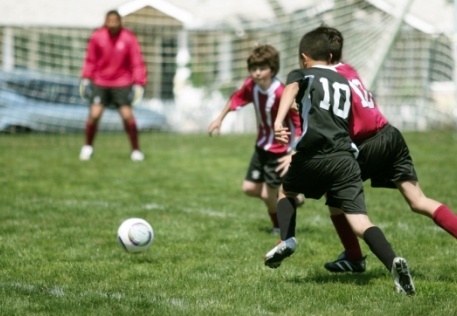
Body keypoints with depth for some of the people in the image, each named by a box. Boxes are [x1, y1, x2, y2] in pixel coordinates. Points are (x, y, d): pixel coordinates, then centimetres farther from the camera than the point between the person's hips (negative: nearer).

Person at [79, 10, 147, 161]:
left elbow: (137, 63, -6)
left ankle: (136, 150, 6)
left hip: (122, 84, -1)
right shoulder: (97, 37, -6)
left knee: (127, 115, -11)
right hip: (100, 83, 1)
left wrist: (138, 84, -11)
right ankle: (88, 147, 13)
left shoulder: (129, 38, -10)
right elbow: (90, 60, 6)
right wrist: (86, 79, 3)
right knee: (94, 115, -10)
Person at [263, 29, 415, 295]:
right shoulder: (344, 82, 27)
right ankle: (393, 262, -30)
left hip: (314, 154, -3)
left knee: (286, 192, 27)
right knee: (360, 221, -6)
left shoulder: (302, 75, 13)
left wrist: (278, 122, -29)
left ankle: (287, 240, 4)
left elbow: (291, 89, -12)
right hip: (345, 157, 3)